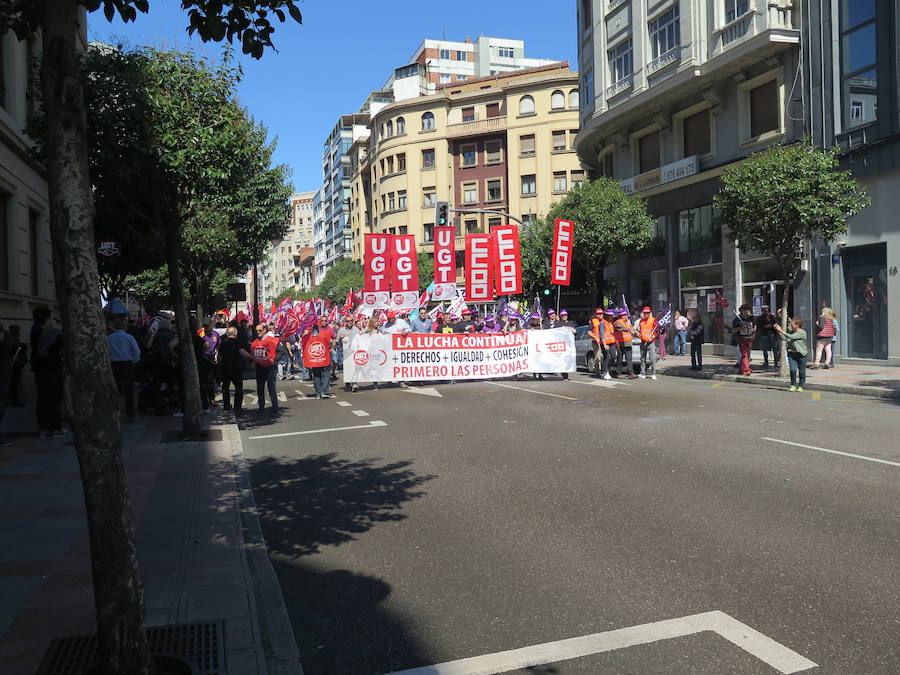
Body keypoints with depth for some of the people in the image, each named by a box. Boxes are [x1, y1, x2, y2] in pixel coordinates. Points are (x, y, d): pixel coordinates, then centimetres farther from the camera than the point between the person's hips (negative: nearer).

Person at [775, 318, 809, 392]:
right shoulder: (791, 332, 10)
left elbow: (791, 337, -22)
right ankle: (793, 385, 4)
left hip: (801, 354, -4)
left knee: (801, 371, 6)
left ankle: (800, 386, 17)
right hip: (792, 353, 4)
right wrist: (778, 331, 0)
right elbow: (784, 338, 6)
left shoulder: (802, 332, -11)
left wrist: (782, 331, -21)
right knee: (793, 370, -6)